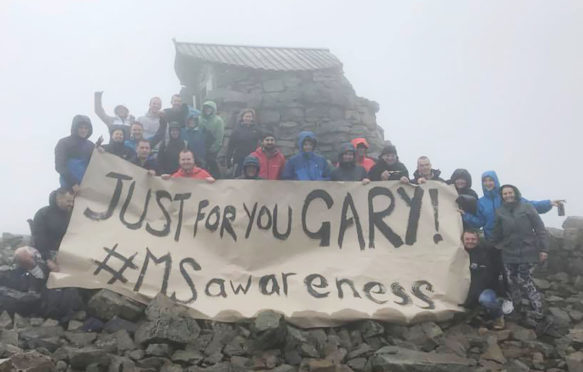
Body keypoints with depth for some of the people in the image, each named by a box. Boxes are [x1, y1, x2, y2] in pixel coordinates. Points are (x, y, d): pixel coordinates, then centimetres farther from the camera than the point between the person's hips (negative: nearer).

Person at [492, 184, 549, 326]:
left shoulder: (527, 207, -3)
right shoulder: (500, 212, 5)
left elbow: (540, 228, -5)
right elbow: (497, 233, 11)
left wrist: (543, 248, -9)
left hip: (528, 253, -3)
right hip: (509, 254, 3)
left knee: (524, 282, -6)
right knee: (513, 284, 5)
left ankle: (537, 313, 6)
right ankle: (518, 311, 21)